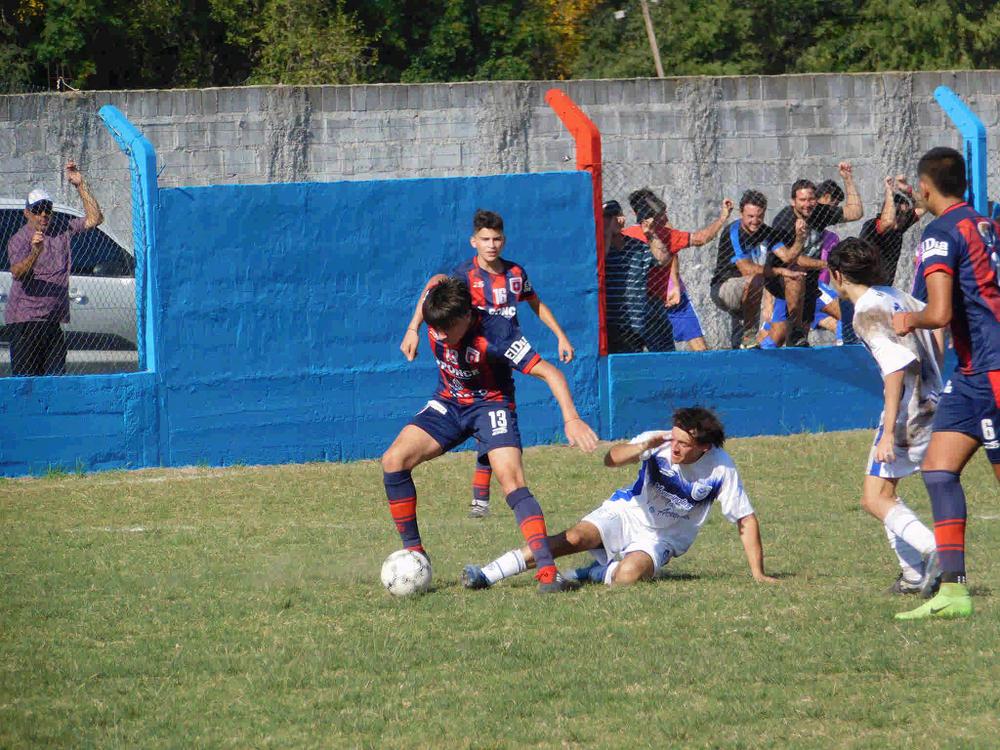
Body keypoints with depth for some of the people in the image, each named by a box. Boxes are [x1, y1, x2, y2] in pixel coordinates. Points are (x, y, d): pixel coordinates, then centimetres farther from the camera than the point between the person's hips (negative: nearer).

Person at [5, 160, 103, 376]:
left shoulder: (62, 230, 11)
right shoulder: (19, 239, -8)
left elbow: (94, 219, 10)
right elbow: (17, 273, -23)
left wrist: (80, 186, 1)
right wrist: (35, 253, -42)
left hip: (54, 320, 6)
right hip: (25, 320, -6)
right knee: (26, 381, -10)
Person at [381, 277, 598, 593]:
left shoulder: (495, 333, -32)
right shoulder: (437, 312, -18)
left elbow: (549, 373, -31)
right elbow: (436, 283, 9)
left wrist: (571, 419, -43)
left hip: (491, 404, -5)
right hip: (448, 402, 5)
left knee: (511, 479, -26)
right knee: (393, 461, -12)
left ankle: (547, 570, -30)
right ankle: (414, 554, 1)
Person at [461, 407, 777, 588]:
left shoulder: (721, 469, -19)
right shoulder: (660, 444, -16)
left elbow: (746, 519, -12)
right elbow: (611, 459, -27)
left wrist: (758, 573, -14)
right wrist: (643, 447, -46)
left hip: (662, 538, -1)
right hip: (626, 512, 1)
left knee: (627, 575, -34)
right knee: (576, 537, -27)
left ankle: (593, 574, 0)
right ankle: (487, 575, -29)